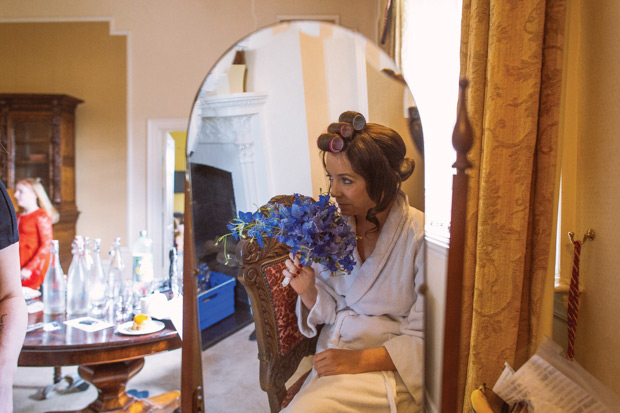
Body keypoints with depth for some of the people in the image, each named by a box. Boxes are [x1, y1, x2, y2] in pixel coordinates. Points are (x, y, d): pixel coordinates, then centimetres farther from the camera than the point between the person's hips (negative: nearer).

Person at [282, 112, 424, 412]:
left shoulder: (420, 236, -15)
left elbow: (425, 339, -11)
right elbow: (332, 312, 7)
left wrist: (361, 360, -19)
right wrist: (309, 291, -13)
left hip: (389, 366, -4)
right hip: (335, 353, 4)